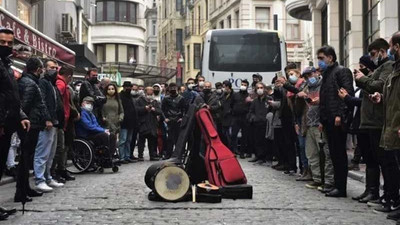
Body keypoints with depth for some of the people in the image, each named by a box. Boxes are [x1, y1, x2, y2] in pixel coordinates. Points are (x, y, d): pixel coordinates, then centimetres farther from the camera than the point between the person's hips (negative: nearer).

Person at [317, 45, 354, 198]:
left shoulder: (342, 71, -5)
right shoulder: (326, 74, 22)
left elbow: (348, 93, -15)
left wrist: (340, 115, -21)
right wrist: (322, 119, 17)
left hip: (337, 120, -9)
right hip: (329, 121, 9)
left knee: (339, 154, -6)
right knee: (334, 154, 10)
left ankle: (341, 188, -4)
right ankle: (337, 185, 15)